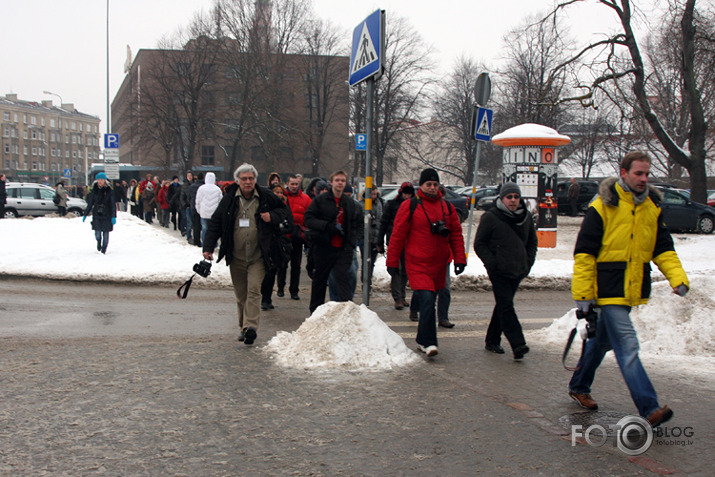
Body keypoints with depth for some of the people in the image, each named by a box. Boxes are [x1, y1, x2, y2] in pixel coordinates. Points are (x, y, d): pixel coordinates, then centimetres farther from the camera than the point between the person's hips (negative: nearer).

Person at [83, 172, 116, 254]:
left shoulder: (109, 191, -1)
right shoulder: (94, 190, 6)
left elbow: (113, 205, -1)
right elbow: (90, 203, 13)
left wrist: (113, 216, -8)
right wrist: (85, 214, 13)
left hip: (106, 215, -1)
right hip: (96, 214, 1)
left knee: (106, 232, 0)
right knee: (97, 232, -7)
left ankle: (104, 249, 16)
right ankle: (99, 241, 26)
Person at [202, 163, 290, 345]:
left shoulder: (266, 197, -1)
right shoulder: (229, 200, 1)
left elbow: (285, 210, 14)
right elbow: (215, 223, 7)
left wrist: (272, 216, -7)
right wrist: (208, 247, -1)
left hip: (258, 256, -2)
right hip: (236, 256, 2)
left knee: (254, 290, -14)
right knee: (240, 294, 10)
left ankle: (250, 327, -18)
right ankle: (243, 327, 23)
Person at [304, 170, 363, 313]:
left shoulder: (351, 203, 11)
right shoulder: (320, 200, -1)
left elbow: (358, 224, 22)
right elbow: (309, 219, -8)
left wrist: (353, 240, 5)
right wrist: (328, 226, -20)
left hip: (343, 249, 2)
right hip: (323, 247, -1)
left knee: (343, 278, -10)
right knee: (319, 280, 10)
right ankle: (315, 311, 25)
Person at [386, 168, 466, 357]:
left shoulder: (447, 207, 11)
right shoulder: (410, 206, -3)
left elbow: (456, 234, 13)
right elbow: (397, 235, -1)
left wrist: (459, 259, 4)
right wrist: (392, 262, -2)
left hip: (439, 264, 5)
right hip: (417, 264, -5)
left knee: (429, 302, 12)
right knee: (427, 300, -17)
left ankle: (422, 341, 25)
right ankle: (429, 343, -16)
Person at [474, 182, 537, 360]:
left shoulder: (526, 217, 10)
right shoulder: (490, 217, -5)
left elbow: (532, 242, 21)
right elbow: (479, 244, -2)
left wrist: (528, 262, 8)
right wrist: (491, 263, -12)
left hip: (518, 271, 5)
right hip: (499, 271, -5)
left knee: (504, 305, 12)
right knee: (506, 306, -13)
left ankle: (492, 341, 23)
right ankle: (518, 344, -19)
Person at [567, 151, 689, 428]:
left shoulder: (652, 207, 8)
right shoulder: (603, 206, -10)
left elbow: (663, 249, 12)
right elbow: (584, 252, -9)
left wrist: (678, 278, -5)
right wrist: (582, 294, -11)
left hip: (633, 290, 7)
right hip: (608, 289, -7)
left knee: (604, 339, 20)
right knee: (627, 347, -12)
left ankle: (579, 387, 37)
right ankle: (649, 409, -14)